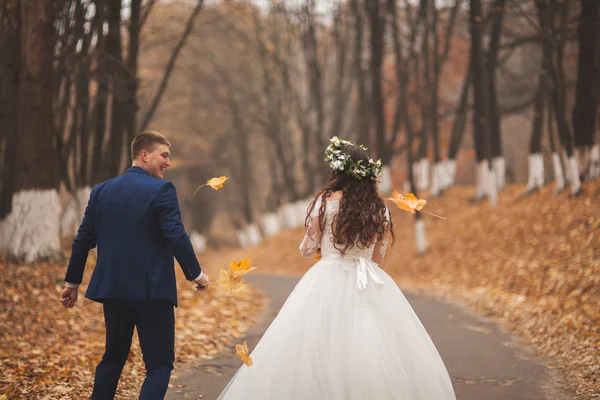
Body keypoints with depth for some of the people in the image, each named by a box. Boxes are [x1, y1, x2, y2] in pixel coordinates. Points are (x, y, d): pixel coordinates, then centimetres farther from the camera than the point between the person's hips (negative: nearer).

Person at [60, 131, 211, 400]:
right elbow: (177, 238, -16)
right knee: (159, 364, -1)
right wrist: (196, 274, -3)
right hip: (152, 292, -6)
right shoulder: (161, 190, -11)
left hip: (112, 289, 6)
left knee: (113, 357, 21)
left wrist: (72, 282, 20)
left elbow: (82, 241, 10)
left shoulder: (101, 191, 8)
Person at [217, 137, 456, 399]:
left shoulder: (326, 201, -5)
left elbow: (307, 250, 3)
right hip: (372, 286, 4)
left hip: (329, 283, -4)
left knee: (320, 348, -1)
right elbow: (379, 257, 11)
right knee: (374, 354, 5)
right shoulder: (380, 209, 5)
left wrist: (316, 245, 24)